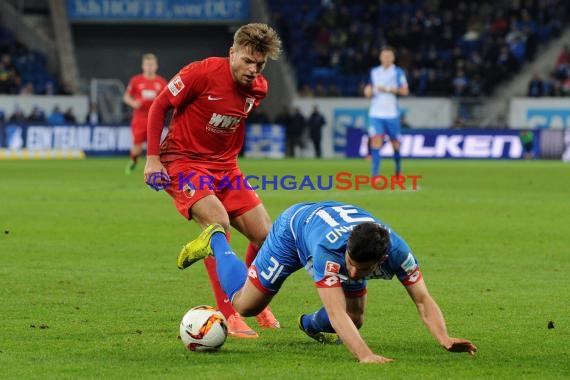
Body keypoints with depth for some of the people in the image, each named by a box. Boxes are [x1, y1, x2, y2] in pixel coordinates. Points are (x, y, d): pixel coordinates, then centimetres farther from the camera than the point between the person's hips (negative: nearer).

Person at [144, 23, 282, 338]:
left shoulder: (258, 88, -1)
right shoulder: (201, 73, -19)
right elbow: (158, 107, -9)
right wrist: (153, 157, -13)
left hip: (224, 167, 6)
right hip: (184, 162, -6)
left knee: (265, 235, -2)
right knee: (219, 222, -29)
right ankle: (227, 315, -25)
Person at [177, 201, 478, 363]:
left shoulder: (397, 250, -40)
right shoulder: (328, 249, -51)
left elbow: (423, 301, -40)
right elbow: (337, 313, -56)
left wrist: (445, 339, -58)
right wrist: (364, 355, -70)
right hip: (295, 225, -4)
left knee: (355, 321, 3)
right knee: (244, 304, 6)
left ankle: (312, 324, 38)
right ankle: (215, 241, 32)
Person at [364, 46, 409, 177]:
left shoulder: (398, 72, 0)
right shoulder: (374, 72, 12)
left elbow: (405, 91, -8)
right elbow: (369, 89, 21)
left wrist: (388, 89, -17)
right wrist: (368, 91, -2)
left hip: (392, 113, -2)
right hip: (376, 113, 2)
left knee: (395, 142, 7)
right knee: (376, 141, -12)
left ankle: (398, 169, 32)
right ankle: (375, 174, -16)